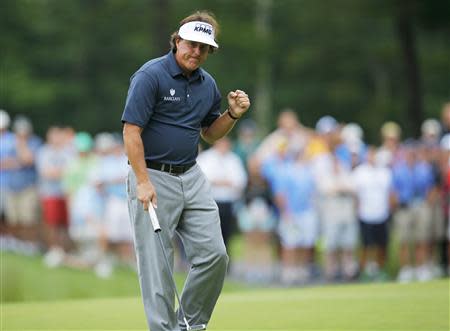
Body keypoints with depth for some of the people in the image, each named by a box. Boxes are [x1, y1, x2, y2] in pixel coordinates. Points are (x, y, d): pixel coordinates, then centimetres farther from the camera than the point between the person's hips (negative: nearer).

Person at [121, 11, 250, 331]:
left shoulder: (208, 85, 9)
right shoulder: (150, 76, -12)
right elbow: (131, 131, -16)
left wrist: (233, 114, 1)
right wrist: (143, 182, -21)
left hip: (192, 177, 7)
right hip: (153, 176, -7)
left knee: (214, 255, 2)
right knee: (157, 264, -4)